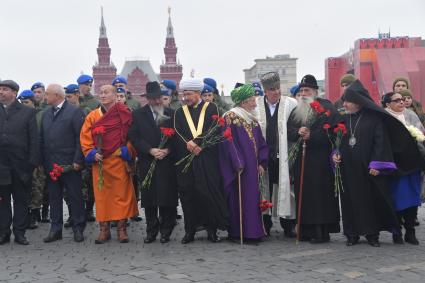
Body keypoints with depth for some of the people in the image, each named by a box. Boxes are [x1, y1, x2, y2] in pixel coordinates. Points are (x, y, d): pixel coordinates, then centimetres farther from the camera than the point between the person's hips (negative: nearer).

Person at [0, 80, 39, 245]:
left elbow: (34, 139, -1)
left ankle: (20, 233, 15)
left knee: (21, 200, 6)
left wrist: (33, 162, -7)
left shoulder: (28, 112, 2)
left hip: (21, 165, -1)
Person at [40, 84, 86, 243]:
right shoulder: (46, 114, 13)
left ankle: (78, 229, 12)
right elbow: (41, 139, 13)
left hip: (70, 164, -5)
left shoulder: (75, 112, -5)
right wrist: (42, 161, 6)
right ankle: (55, 229, 18)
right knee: (54, 198, 10)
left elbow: (81, 138, -10)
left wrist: (78, 161, -14)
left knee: (75, 197, 3)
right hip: (50, 164, 6)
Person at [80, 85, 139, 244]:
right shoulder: (92, 116, 8)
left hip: (119, 162, -2)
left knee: (121, 194, 0)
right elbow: (85, 138, 7)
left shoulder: (125, 114, 1)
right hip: (99, 163, 2)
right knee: (101, 195, 4)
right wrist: (92, 154, -6)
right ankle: (104, 229, 12)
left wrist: (127, 151, -10)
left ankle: (122, 228, 9)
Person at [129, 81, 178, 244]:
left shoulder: (171, 114, 7)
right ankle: (151, 230, 15)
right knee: (148, 198, 4)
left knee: (167, 197, 0)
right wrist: (151, 150, -10)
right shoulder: (138, 115, 7)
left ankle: (166, 230, 11)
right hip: (146, 162, 1)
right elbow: (134, 137, 0)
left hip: (167, 162, 0)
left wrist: (167, 149, -10)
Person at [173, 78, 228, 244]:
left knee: (210, 191, -2)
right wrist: (189, 144, -15)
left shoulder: (211, 109, 5)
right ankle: (190, 230, 11)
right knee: (188, 194, 2)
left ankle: (212, 229, 7)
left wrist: (196, 142, -15)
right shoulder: (179, 112, 14)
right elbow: (178, 133, 2)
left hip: (207, 158, -2)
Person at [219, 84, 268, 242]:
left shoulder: (253, 120, 14)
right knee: (239, 198, -5)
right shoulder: (230, 117, -8)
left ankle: (253, 231, 14)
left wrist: (262, 163, 2)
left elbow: (261, 143, 14)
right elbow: (228, 142, -13)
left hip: (253, 166, 7)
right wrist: (237, 164, -17)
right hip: (238, 168, -7)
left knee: (253, 198, 8)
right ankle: (238, 232, 2)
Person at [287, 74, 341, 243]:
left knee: (320, 195, -6)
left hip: (320, 160, -6)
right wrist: (298, 132, -11)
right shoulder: (296, 110, 18)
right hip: (301, 160, 6)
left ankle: (322, 231, -1)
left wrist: (311, 136, -17)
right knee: (303, 195, 4)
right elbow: (289, 131, 10)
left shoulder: (326, 108, -1)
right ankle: (306, 229, 11)